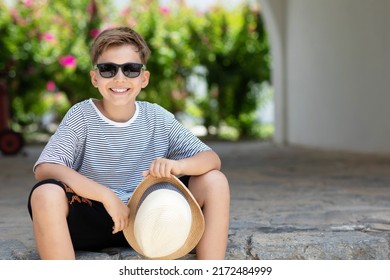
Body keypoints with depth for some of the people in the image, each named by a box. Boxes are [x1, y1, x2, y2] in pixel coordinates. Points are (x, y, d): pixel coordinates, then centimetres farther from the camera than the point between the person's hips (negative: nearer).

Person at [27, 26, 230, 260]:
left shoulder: (158, 118, 0)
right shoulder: (81, 116, -8)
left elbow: (212, 159, -3)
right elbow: (44, 169, -21)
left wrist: (178, 165, -26)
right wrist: (108, 196, -28)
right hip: (94, 221, -3)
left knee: (215, 181, -12)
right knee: (46, 194, -33)